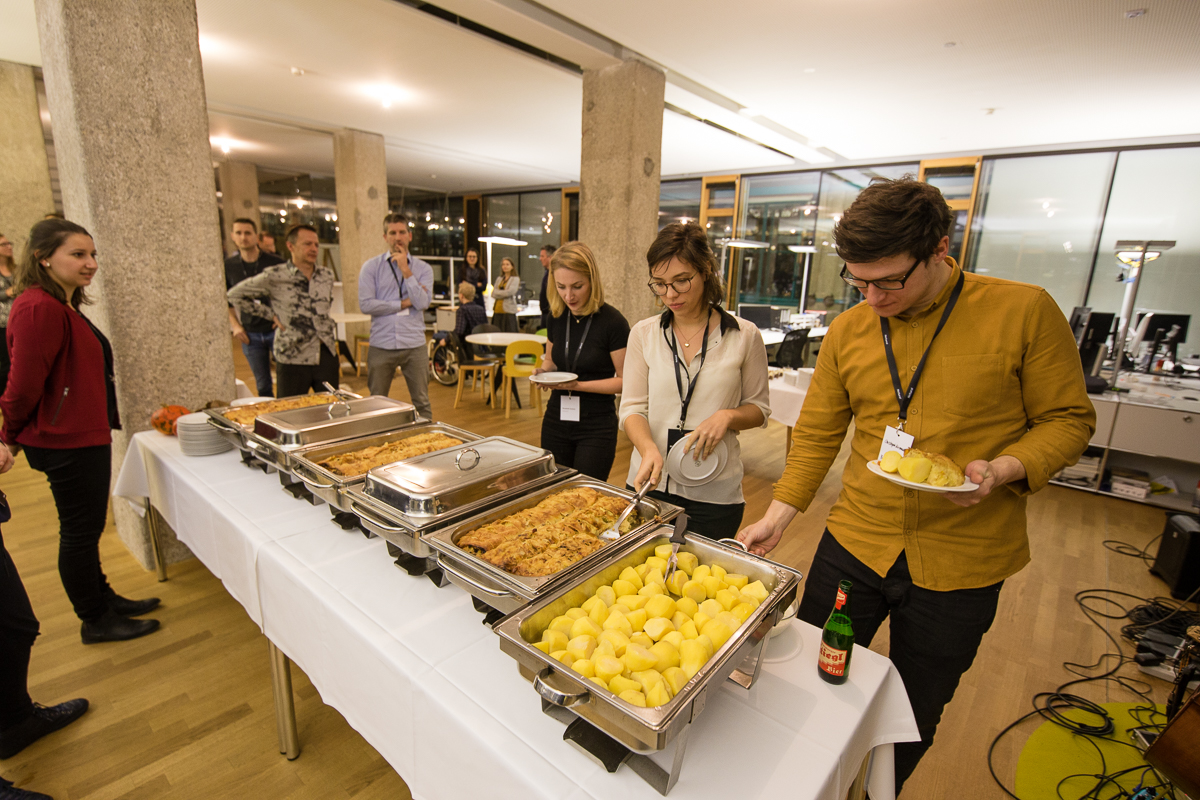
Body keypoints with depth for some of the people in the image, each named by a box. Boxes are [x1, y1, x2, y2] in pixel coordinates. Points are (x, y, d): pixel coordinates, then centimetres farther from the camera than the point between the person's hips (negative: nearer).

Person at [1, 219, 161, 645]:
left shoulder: (63, 305, 11)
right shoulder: (39, 308, -22)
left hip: (86, 437, 10)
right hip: (66, 442, -10)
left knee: (86, 526, 21)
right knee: (80, 529, 5)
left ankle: (104, 598, 37)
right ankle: (95, 621, 22)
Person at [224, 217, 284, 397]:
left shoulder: (275, 263, -4)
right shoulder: (229, 266, 5)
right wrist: (235, 325, 3)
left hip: (276, 330, -3)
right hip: (250, 335, 3)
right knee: (263, 387, 10)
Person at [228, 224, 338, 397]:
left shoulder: (327, 275, 8)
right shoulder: (274, 277, -6)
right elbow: (234, 295, 5)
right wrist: (271, 314, 0)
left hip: (327, 356, 4)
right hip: (292, 360, -3)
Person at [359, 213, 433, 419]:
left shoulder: (423, 269, 6)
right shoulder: (371, 267, 4)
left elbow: (423, 303, -9)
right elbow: (365, 304, -8)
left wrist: (406, 270, -11)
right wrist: (404, 303, -7)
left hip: (414, 346, 0)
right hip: (381, 346, 0)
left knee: (422, 403, 5)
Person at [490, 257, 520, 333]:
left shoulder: (515, 279, 3)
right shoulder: (499, 279, 19)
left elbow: (510, 292, -12)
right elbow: (493, 294, 9)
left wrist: (498, 293, 1)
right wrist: (504, 293, -5)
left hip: (508, 310, -5)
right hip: (497, 310, 5)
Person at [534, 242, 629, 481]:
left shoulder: (612, 322, -14)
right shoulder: (556, 316, 2)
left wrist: (579, 385, -21)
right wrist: (543, 371, -3)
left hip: (597, 425, -5)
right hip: (556, 419, 5)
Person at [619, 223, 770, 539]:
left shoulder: (744, 336, -3)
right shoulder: (643, 334, 1)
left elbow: (759, 408, 6)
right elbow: (632, 407, -2)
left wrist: (728, 416, -16)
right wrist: (649, 448, -21)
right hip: (650, 482, 2)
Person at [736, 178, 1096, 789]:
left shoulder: (1024, 312, -10)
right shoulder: (847, 331, -2)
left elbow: (1069, 419, -2)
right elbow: (817, 435, 3)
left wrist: (1002, 470, -22)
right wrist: (777, 517, -3)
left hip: (960, 564, -2)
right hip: (854, 544, 3)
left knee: (914, 716, 18)